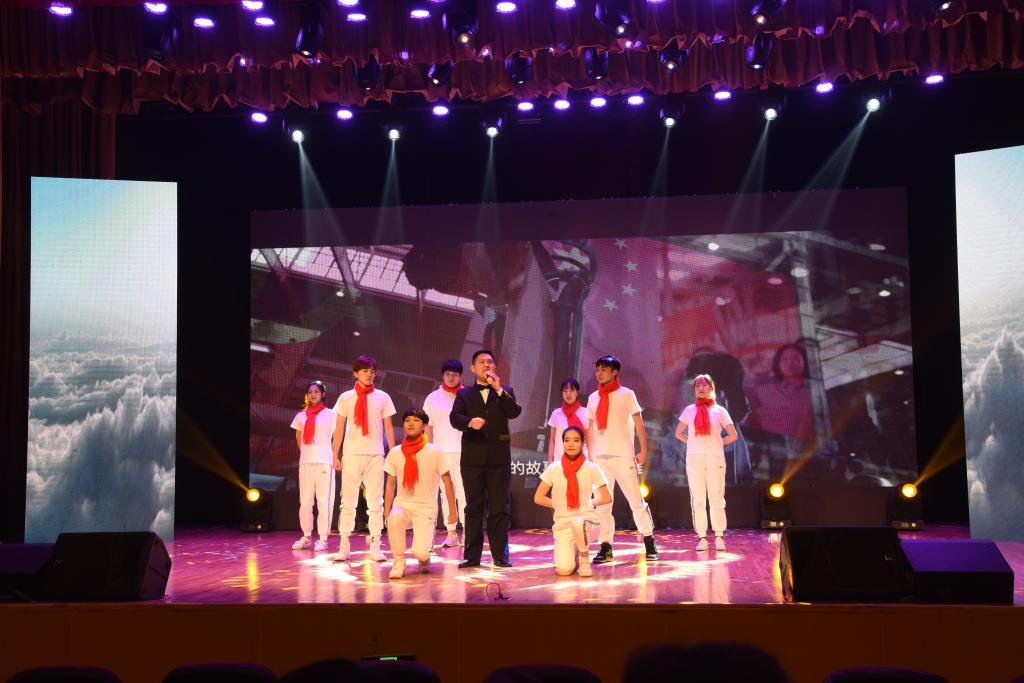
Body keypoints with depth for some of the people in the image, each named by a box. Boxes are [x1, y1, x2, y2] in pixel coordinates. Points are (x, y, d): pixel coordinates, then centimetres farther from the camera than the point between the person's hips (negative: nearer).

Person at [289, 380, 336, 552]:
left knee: (324, 501, -4)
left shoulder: (330, 415, 4)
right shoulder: (301, 416, 12)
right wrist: (306, 452, 12)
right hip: (305, 462, 3)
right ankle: (306, 537, 13)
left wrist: (334, 458, 3)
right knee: (305, 501, 4)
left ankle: (322, 538, -1)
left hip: (324, 462, -3)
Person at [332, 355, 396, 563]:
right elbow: (339, 429, 6)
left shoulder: (382, 398, 6)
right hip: (351, 455, 0)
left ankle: (375, 546, 4)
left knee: (376, 502, 1)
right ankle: (344, 545, 6)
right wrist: (335, 456, 2)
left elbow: (389, 428, 8)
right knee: (348, 501, 1)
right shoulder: (346, 398, 5)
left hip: (375, 455, 1)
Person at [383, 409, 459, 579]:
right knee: (395, 518, -36)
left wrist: (452, 512, 0)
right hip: (402, 504, 2)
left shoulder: (435, 452, -4)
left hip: (426, 508, -2)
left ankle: (425, 554, 18)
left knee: (420, 553, -22)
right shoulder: (395, 452, 4)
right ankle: (398, 562, -14)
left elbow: (447, 482, 1)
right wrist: (386, 512, 3)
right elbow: (390, 484, 9)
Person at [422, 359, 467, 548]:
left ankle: (467, 532, -1)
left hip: (463, 452, -2)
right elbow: (428, 427, 9)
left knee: (464, 493, -5)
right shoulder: (433, 398, 8)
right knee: (446, 493, 5)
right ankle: (451, 533, 10)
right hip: (441, 453, 2)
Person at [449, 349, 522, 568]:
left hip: (499, 457, 0)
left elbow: (515, 412, -5)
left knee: (499, 507, 2)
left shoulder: (505, 393, 12)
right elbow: (454, 418, -5)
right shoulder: (464, 394, 10)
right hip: (472, 457, 0)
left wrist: (499, 389, -13)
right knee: (473, 507, 4)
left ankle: (500, 554, 8)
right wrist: (469, 422, -26)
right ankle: (472, 555, 7)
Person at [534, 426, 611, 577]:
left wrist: (589, 503, 4)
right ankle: (574, 553, 17)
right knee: (563, 570, -20)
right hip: (562, 523, 1)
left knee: (578, 522, -40)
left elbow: (606, 498, 6)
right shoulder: (554, 468, 2)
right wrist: (559, 505, 2)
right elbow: (538, 498, 5)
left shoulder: (591, 468, 0)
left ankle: (584, 559, -10)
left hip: (586, 518, -1)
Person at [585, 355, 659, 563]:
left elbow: (638, 423, 0)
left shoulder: (626, 394, 2)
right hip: (600, 458, 4)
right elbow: (590, 428, 15)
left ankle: (649, 542, 10)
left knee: (636, 500, 0)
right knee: (602, 504, 2)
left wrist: (643, 450, -6)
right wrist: (590, 453, 9)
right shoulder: (593, 398, 12)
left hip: (623, 456, -4)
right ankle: (605, 547, 5)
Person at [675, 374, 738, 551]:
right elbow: (678, 433, 16)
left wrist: (718, 443, 3)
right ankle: (702, 538, 6)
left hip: (715, 458, -1)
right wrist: (694, 442, 6)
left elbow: (733, 436, 9)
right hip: (694, 458, 1)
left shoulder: (719, 410, 5)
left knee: (716, 499, 0)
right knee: (698, 500, 2)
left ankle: (719, 537, 5)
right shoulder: (689, 410, 9)